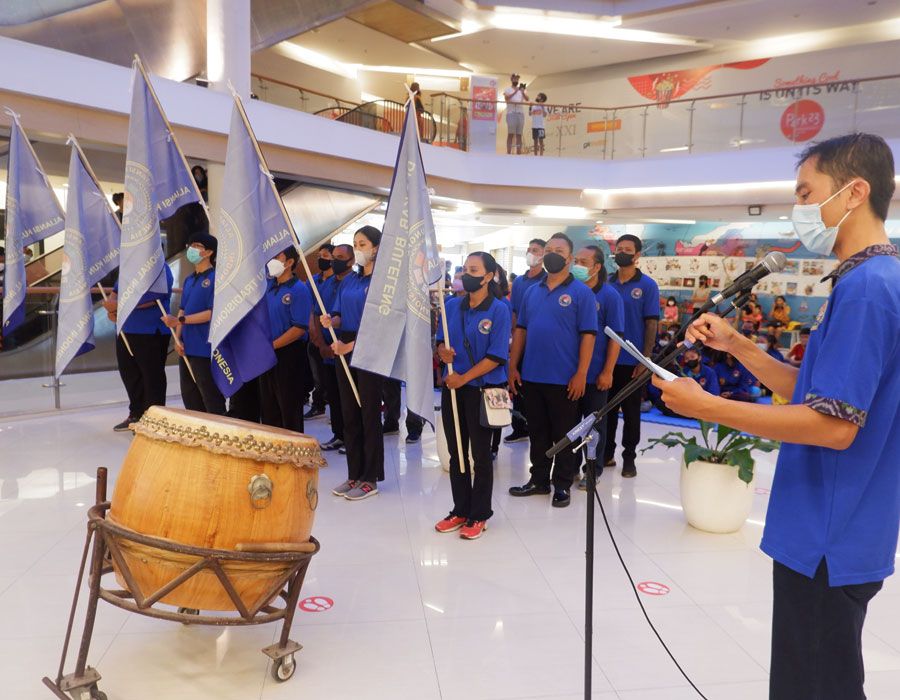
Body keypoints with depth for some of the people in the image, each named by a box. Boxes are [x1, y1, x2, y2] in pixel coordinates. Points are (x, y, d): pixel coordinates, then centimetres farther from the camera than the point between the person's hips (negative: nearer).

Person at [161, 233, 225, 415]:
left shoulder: (215, 278, -10)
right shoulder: (189, 280, 15)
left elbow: (212, 313, -16)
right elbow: (182, 310, 16)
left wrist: (179, 320, -18)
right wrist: (178, 338, 3)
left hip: (205, 350, -8)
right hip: (186, 348, 8)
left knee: (211, 398, -2)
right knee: (189, 396, 16)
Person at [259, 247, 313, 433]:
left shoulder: (299, 290, -12)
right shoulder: (269, 286, 10)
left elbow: (300, 328, -18)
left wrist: (271, 345, -18)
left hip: (288, 355, -8)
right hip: (267, 355, 8)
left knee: (289, 409, 1)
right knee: (268, 408, 15)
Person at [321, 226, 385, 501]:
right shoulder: (349, 280, 13)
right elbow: (340, 315, 13)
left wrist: (350, 345, -18)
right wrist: (331, 320, -11)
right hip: (344, 350, 7)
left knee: (369, 414, 0)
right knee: (349, 414, 10)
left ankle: (370, 479, 11)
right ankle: (354, 474, 21)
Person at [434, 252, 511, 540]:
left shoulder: (499, 310, -10)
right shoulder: (452, 305, 5)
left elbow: (497, 356, -15)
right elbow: (441, 340, 14)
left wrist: (464, 378, -17)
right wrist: (442, 351, -9)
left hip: (483, 389, -5)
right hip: (453, 387, 5)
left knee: (480, 454, 6)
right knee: (456, 452, 13)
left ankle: (479, 516, 18)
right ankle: (460, 510, 26)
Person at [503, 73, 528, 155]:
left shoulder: (521, 90, 18)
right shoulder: (508, 89, 7)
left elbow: (527, 99, 4)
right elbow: (506, 98, -12)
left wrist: (523, 93, -15)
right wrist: (515, 92, -23)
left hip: (520, 114, 4)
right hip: (511, 113, -4)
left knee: (519, 135, 1)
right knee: (510, 134, -8)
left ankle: (519, 153, 0)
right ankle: (508, 153, -10)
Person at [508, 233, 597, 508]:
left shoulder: (581, 292, -6)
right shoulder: (532, 291, 10)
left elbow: (588, 335, -10)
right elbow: (520, 330, 12)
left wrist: (581, 374, -15)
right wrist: (513, 367, 6)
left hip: (564, 379, -5)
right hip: (532, 376, 5)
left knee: (564, 433, 7)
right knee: (537, 431, 15)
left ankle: (562, 485, 20)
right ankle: (539, 479, 29)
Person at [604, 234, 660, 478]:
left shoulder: (647, 285, -4)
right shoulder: (606, 284, 5)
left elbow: (651, 324, -6)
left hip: (632, 360, -3)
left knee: (631, 411, 8)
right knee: (607, 408, 12)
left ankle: (629, 458, 19)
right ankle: (607, 453, 25)